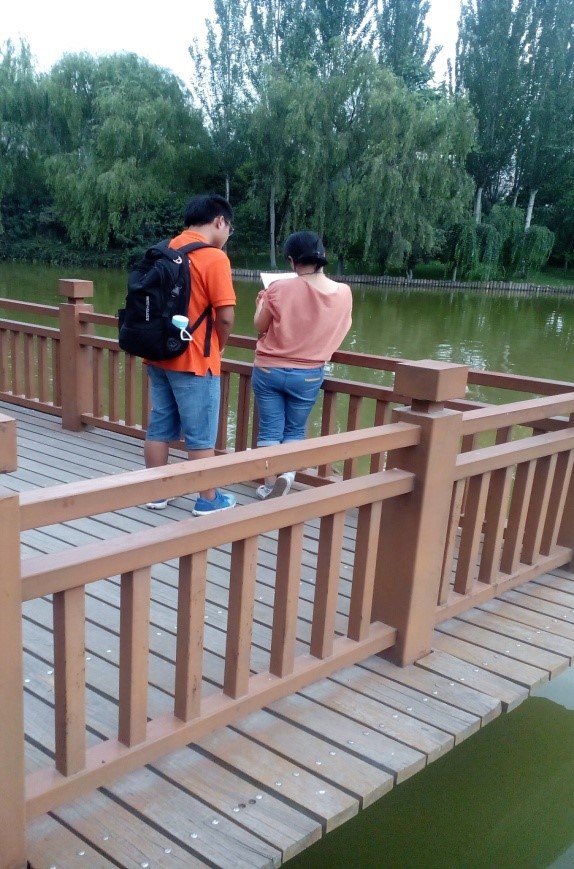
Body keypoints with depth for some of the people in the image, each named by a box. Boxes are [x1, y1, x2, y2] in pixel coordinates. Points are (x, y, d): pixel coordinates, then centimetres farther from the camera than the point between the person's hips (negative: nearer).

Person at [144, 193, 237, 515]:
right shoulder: (214, 257, -15)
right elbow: (225, 316, -18)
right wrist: (220, 347, 0)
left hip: (159, 355, 7)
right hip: (195, 360, -7)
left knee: (159, 428, 14)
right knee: (201, 436, 4)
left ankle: (156, 493, 24)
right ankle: (209, 501, 14)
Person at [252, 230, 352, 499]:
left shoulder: (279, 288, -15)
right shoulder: (343, 293, -7)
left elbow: (260, 327, -4)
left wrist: (261, 303, 14)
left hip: (269, 369, -2)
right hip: (308, 375, 2)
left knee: (270, 429, 10)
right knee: (295, 430, 16)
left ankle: (269, 484, 11)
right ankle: (287, 474, -5)